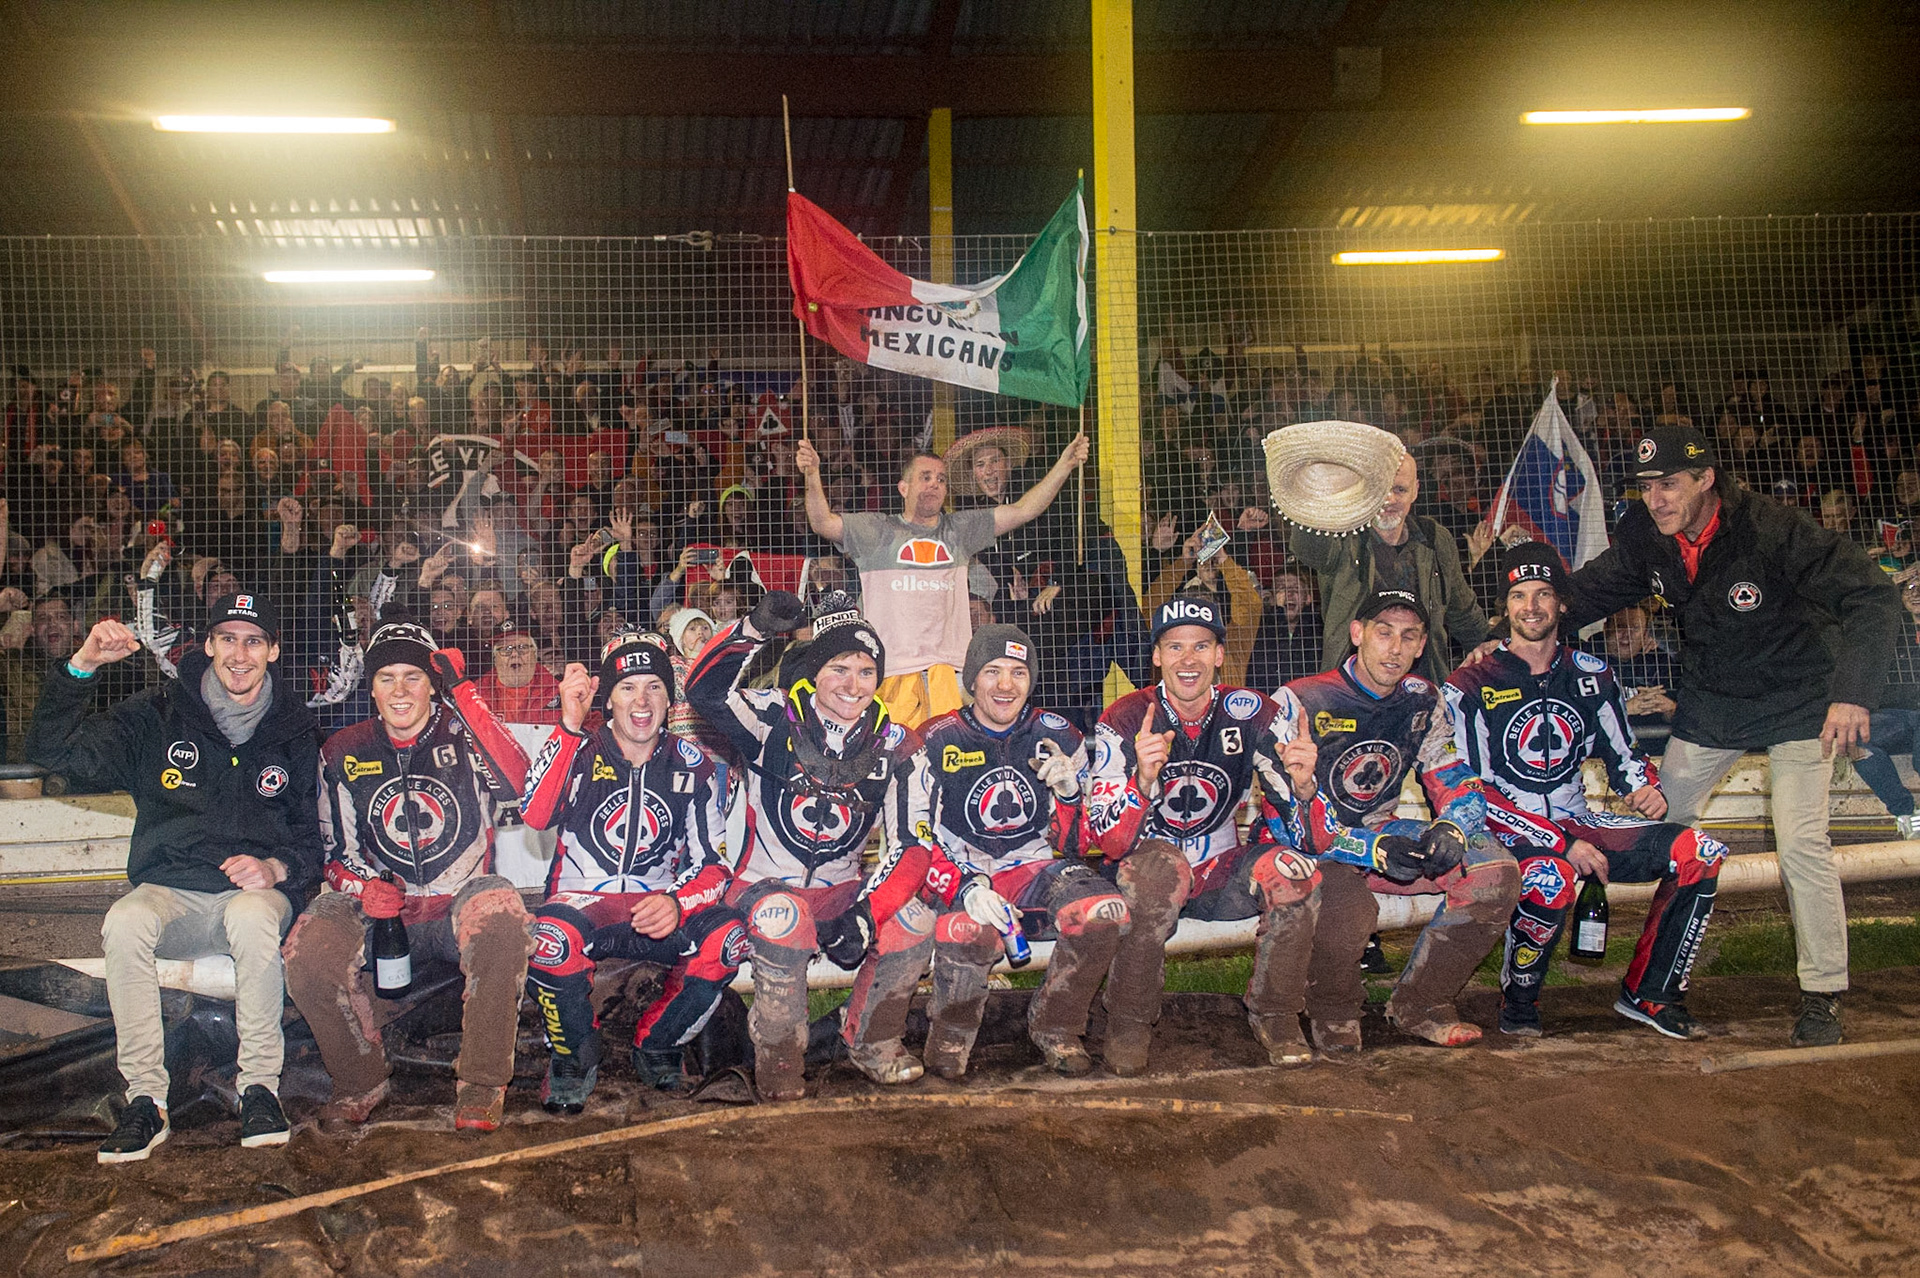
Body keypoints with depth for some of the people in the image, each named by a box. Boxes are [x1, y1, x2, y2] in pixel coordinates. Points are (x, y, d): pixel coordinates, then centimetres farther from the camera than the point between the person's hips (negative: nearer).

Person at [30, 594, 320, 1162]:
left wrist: (276, 868, -13)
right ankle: (145, 1099, -23)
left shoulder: (293, 731, 7)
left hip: (254, 892, -1)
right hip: (168, 895, 1)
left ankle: (260, 1087, -24)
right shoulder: (157, 717, 5)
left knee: (253, 917, -37)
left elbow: (315, 832, 9)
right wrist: (82, 665, -17)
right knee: (124, 925, -33)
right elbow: (57, 752, -4)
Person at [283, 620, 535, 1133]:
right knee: (308, 949, -27)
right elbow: (335, 853, 14)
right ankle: (361, 1082, -2)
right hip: (383, 907, 3)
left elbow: (518, 781, -25)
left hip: (461, 901, -2)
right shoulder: (344, 752, 8)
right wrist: (361, 886, -10)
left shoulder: (463, 735, -2)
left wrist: (463, 690, -26)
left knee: (502, 913, -37)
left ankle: (482, 1084, -22)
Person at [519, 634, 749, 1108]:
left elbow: (713, 864, 2)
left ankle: (655, 1045, -1)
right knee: (549, 937, -37)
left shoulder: (693, 767, 6)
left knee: (729, 935, -28)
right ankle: (574, 1055, -7)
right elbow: (535, 815, -20)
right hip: (580, 902, -2)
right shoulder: (579, 752, 1)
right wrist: (570, 725, -25)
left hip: (661, 907, 2)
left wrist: (676, 901, -20)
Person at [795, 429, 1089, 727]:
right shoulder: (877, 531, 11)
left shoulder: (960, 530, 18)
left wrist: (1064, 465, 7)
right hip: (893, 673, -2)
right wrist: (812, 476, -17)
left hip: (953, 668, 2)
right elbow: (824, 523, 1)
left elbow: (1023, 510, 15)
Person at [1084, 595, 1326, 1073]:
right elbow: (1109, 840, -20)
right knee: (1162, 864, -36)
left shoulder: (1254, 714, -7)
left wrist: (1301, 784, -32)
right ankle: (1130, 1021, -16)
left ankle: (1274, 1013, -5)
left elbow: (1292, 828, -9)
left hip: (1222, 873, 2)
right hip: (1146, 873, -2)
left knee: (1294, 871, -28)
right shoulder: (1125, 721, -12)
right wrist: (1143, 779, -39)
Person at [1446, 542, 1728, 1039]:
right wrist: (1562, 843, -21)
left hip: (1578, 825, 6)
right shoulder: (1471, 686, -8)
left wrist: (1648, 788, -6)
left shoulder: (1592, 676, 9)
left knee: (1700, 852, -12)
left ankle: (1650, 995, -1)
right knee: (1551, 880, -39)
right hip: (1506, 832, -6)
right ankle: (1519, 999, -9)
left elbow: (1624, 755, 19)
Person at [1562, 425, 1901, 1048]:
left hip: (1796, 699, -5)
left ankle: (1822, 995, 1)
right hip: (1709, 703, 5)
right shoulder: (1644, 536, -11)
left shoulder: (1771, 528, -28)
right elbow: (1585, 593, -1)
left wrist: (1853, 692, -40)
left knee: (1801, 843, -13)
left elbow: (1872, 595, -30)